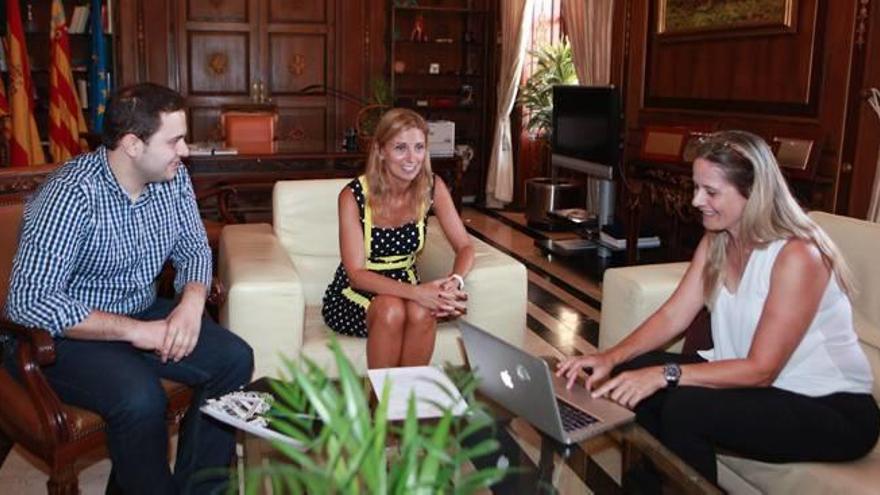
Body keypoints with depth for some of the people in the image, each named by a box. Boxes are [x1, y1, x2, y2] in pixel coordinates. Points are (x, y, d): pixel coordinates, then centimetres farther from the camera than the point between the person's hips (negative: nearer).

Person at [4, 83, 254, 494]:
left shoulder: (173, 177, -4)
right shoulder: (73, 194, -25)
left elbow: (193, 247, 6)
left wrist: (192, 302, -16)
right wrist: (134, 330, -30)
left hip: (143, 313, 7)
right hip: (71, 332, -7)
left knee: (234, 358, -10)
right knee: (141, 398, -32)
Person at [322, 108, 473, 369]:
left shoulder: (432, 187, -9)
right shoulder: (353, 196, -19)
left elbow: (465, 246, -5)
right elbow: (356, 273, -22)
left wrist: (455, 281, -29)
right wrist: (416, 292, -37)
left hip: (404, 285, 3)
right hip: (354, 293, -2)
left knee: (422, 312, -31)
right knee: (391, 310, -34)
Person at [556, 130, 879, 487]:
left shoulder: (797, 256, -24)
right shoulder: (716, 241, 0)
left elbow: (761, 369, -25)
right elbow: (673, 316, -4)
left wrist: (665, 374, -33)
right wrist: (611, 357, -19)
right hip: (751, 376, 7)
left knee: (685, 408, -28)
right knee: (634, 372, -7)